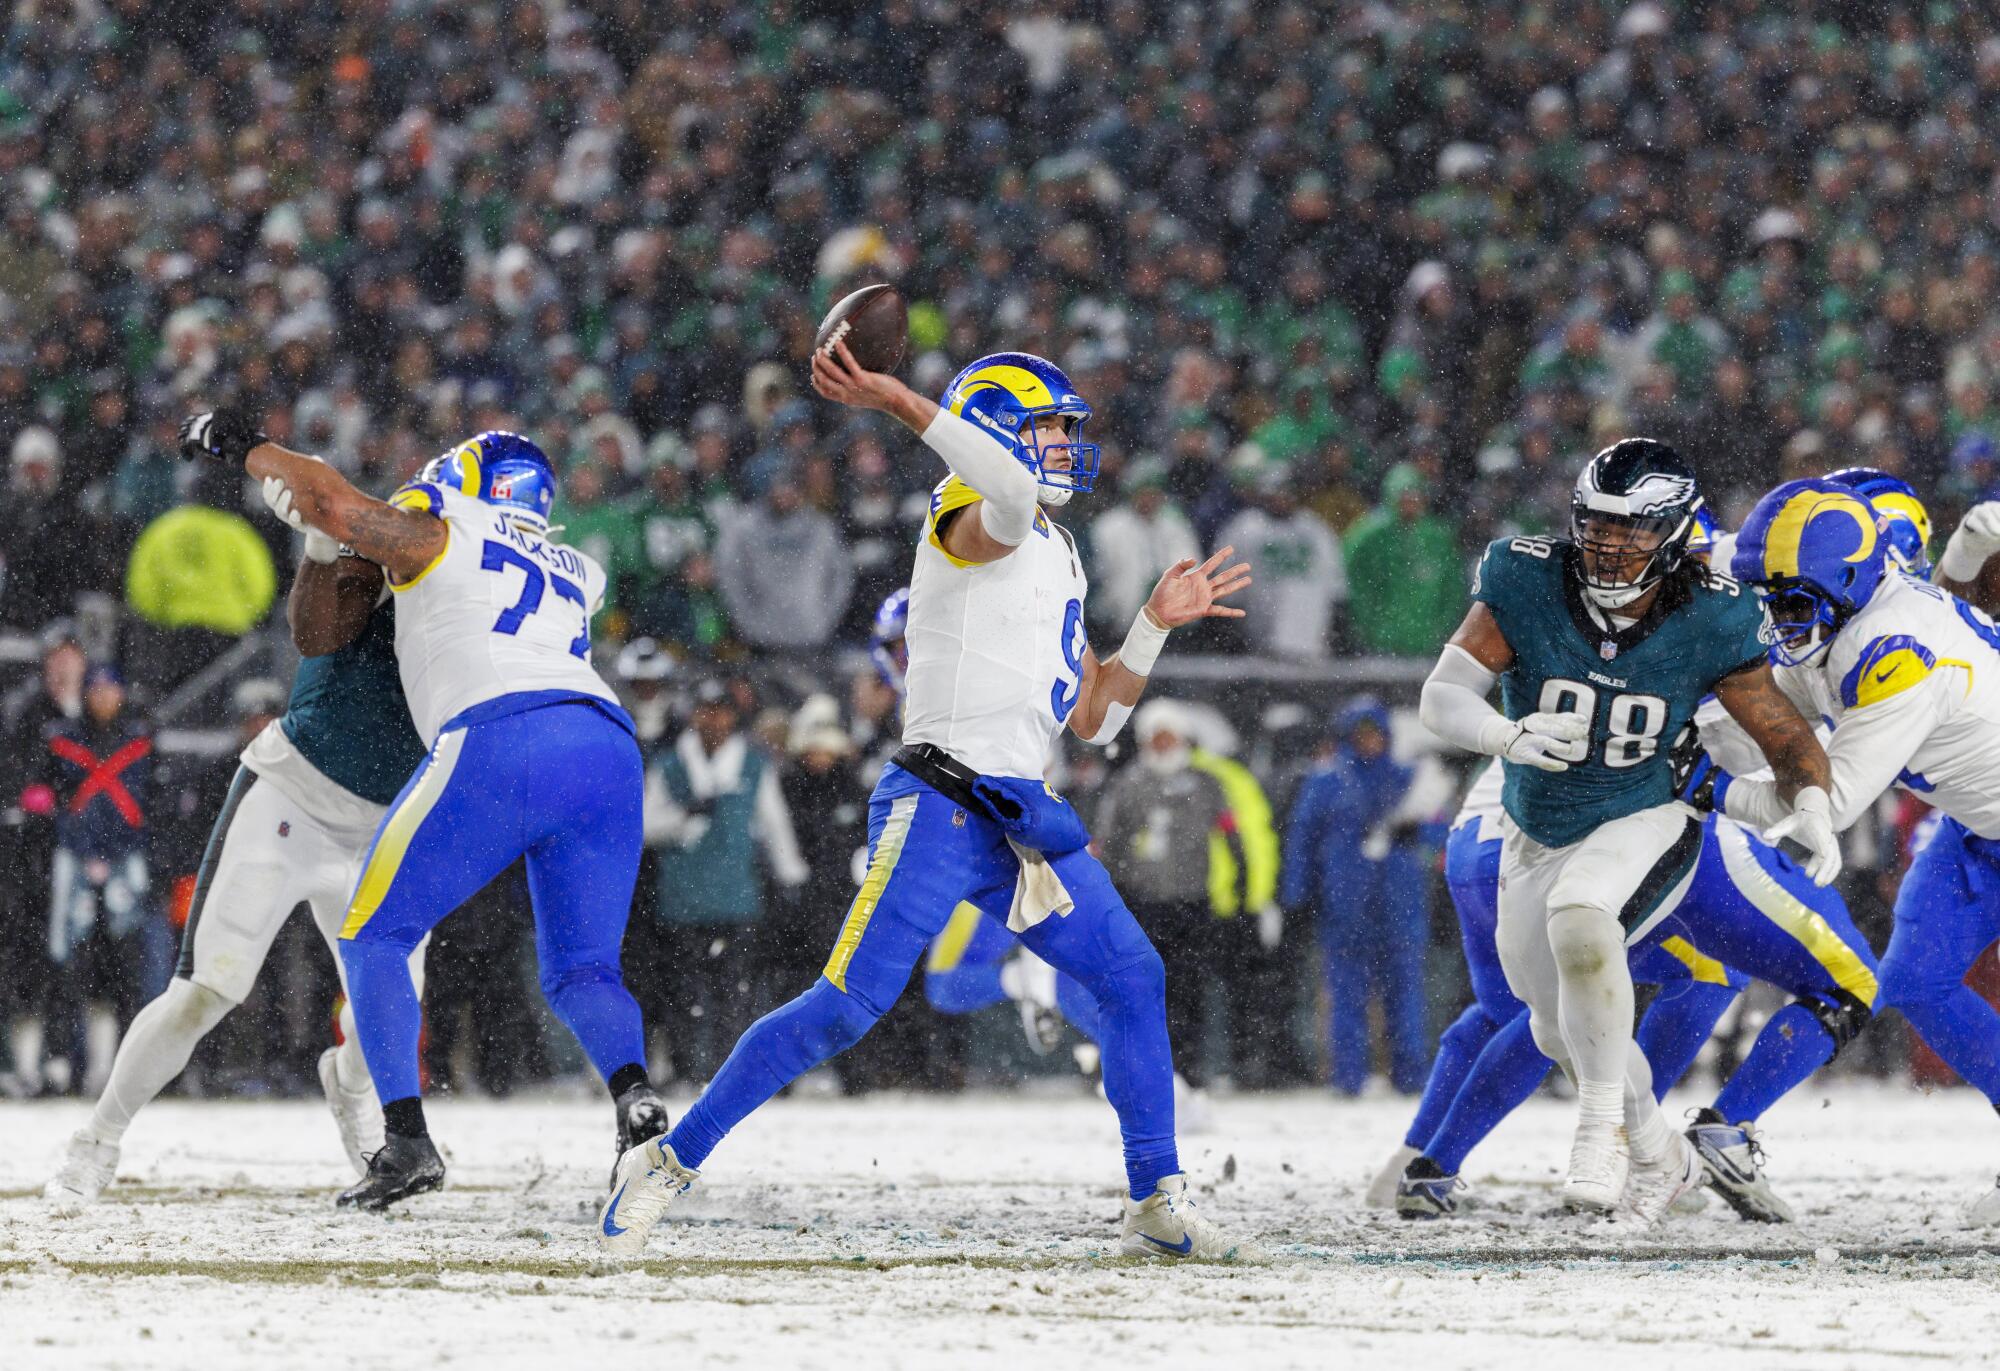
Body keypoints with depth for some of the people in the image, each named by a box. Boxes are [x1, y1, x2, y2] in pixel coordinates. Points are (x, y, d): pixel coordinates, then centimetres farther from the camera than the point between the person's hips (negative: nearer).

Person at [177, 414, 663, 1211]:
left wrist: (245, 446, 17)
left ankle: (406, 1139, -7)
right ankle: (632, 1095, -18)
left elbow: (335, 507, 2)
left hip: (500, 741, -5)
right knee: (580, 971, 13)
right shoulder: (575, 573, 33)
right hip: (610, 747, 5)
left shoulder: (439, 531, 16)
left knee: (372, 936, 7)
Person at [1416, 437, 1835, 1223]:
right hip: (1537, 838, 4)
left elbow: (1786, 737, -11)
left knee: (1579, 918, -37)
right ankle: (1660, 1158, 46)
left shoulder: (1704, 625, -19)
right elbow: (1441, 698, -26)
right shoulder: (1527, 589, -20)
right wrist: (1507, 735, -47)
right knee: (1563, 1032, 18)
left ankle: (1605, 1121, -20)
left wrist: (1811, 806, -32)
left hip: (1643, 826, -4)